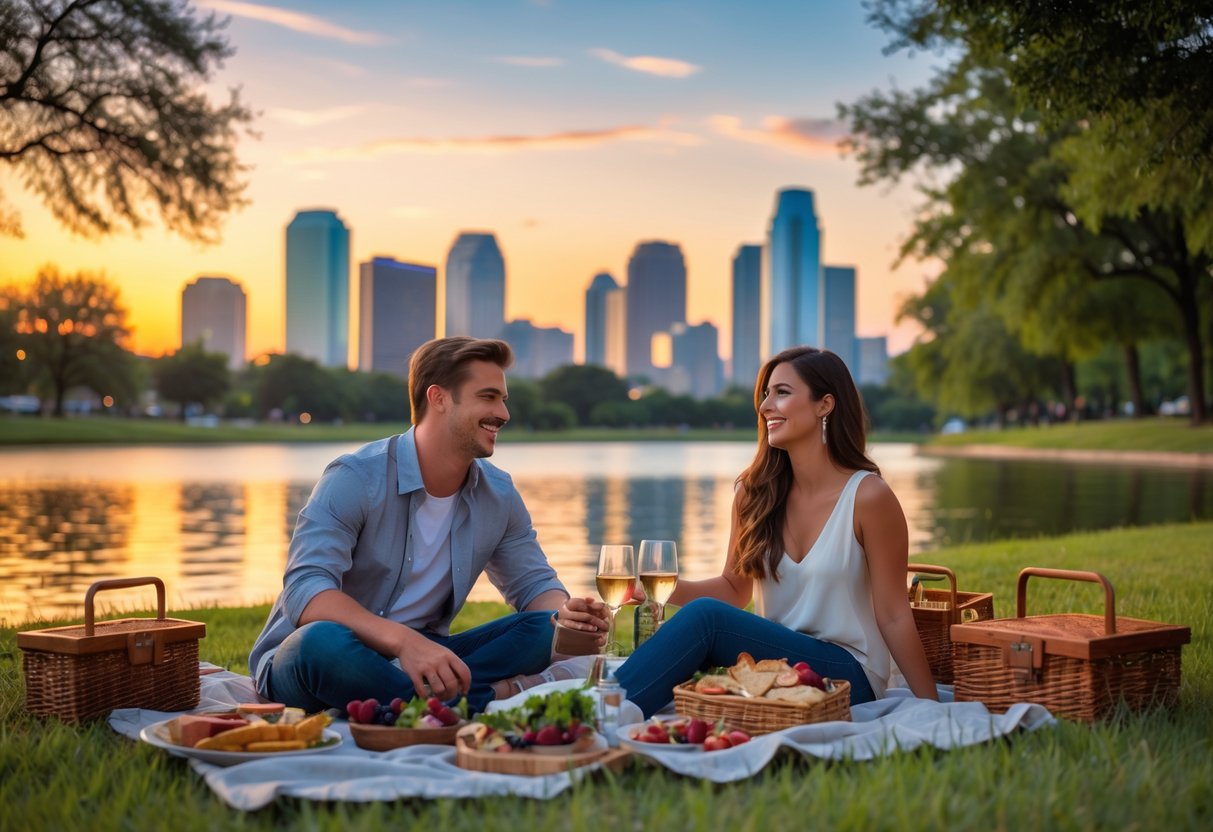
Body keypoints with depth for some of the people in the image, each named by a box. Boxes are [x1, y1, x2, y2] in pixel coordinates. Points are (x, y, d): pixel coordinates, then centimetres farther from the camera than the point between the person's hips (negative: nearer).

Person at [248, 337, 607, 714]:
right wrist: (403, 639, -45)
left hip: (418, 660, 5)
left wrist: (567, 613, -15)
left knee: (543, 629, -14)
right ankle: (487, 702, -31)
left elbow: (534, 584, 12)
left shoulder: (499, 494, 3)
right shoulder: (356, 478, -16)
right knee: (323, 640, -40)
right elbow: (305, 590, -28)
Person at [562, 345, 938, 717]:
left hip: (847, 673, -4)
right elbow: (734, 588, 10)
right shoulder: (755, 491, 4)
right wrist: (668, 589, -9)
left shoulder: (868, 496, -11)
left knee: (705, 616, -28)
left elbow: (893, 617, -7)